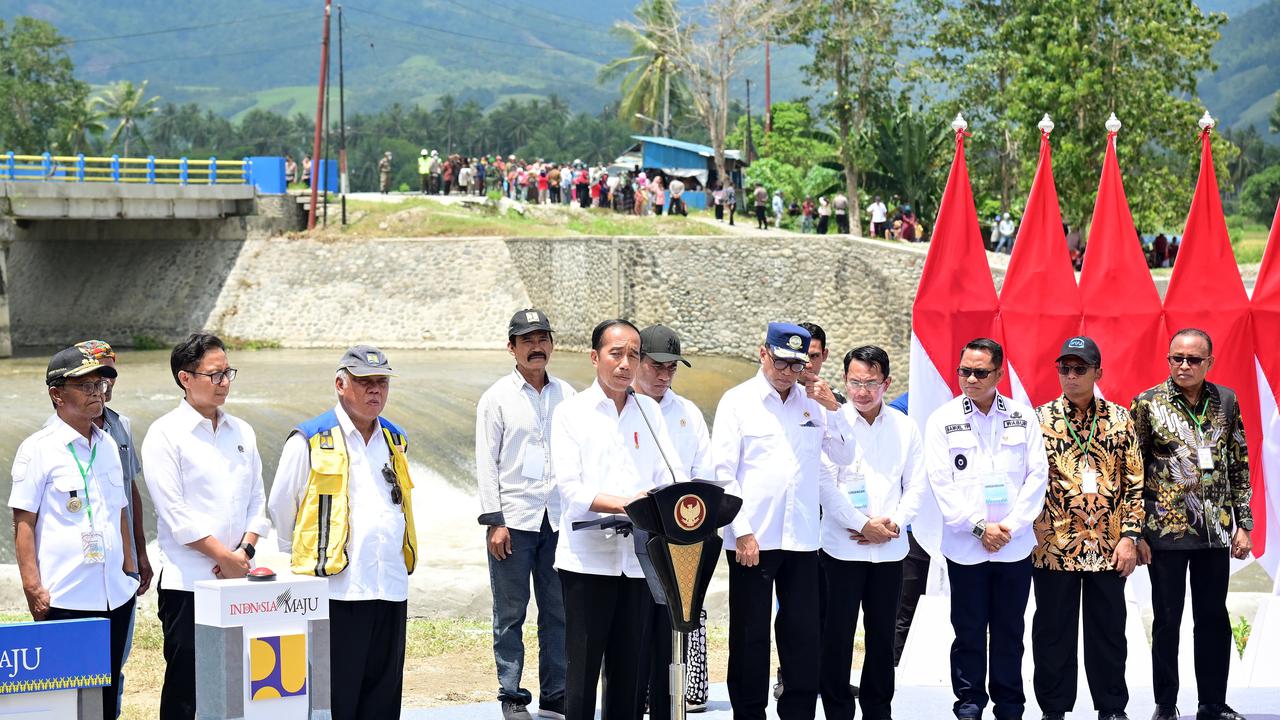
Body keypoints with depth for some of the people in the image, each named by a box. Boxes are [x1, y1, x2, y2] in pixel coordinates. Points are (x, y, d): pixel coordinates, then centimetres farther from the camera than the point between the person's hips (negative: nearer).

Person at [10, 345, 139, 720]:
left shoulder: (107, 444, 13)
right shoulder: (38, 449, -6)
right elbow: (23, 523, -8)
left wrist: (129, 569, 17)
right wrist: (33, 587, -13)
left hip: (115, 596, 6)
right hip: (64, 600, -6)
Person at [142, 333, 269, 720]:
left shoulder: (242, 432, 13)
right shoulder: (165, 434, -5)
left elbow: (257, 500, 14)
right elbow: (175, 513, -11)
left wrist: (245, 550, -3)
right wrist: (225, 557, -11)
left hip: (238, 579, 6)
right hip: (188, 583, -5)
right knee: (185, 685, -3)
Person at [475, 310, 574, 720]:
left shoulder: (566, 396, 11)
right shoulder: (498, 397, 1)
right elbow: (487, 461, -2)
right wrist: (494, 521, -9)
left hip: (558, 519, 3)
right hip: (514, 518, -3)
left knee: (558, 611, 5)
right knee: (510, 613, 1)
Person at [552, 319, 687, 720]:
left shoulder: (648, 411, 12)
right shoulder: (572, 413, 0)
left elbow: (670, 475, 6)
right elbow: (569, 489, -10)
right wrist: (622, 503, -25)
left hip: (637, 556, 4)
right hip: (588, 557, -4)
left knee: (628, 670, 8)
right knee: (583, 667, -2)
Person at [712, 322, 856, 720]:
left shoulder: (812, 402, 11)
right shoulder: (738, 401, 0)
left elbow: (844, 455, 11)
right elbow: (722, 473, -4)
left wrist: (832, 407, -3)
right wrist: (742, 532, -10)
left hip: (801, 538, 3)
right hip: (752, 538, -3)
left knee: (804, 635, 4)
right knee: (750, 637, 3)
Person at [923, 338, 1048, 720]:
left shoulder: (1023, 417, 4)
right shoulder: (942, 420, 1)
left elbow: (1037, 476, 1)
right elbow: (941, 483, -5)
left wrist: (1012, 525, -9)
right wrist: (980, 526, -11)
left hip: (1015, 545, 1)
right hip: (965, 546, -1)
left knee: (1009, 632, 8)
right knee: (969, 632, 4)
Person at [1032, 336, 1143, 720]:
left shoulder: (1119, 419, 4)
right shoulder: (1040, 420, 1)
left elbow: (1135, 483, 4)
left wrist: (1129, 536, -3)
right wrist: (1030, 533, -3)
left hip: (1107, 547, 1)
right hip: (1053, 546, -1)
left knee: (1109, 631, 7)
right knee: (1054, 631, 5)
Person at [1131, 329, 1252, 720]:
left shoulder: (1226, 401, 4)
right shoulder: (1148, 403, -5)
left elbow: (1239, 466, 9)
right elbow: (1133, 472, -4)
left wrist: (1243, 523, 4)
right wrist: (1135, 532, -7)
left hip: (1214, 532, 3)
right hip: (1165, 530, -3)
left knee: (1214, 618, 8)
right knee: (1167, 620, 5)